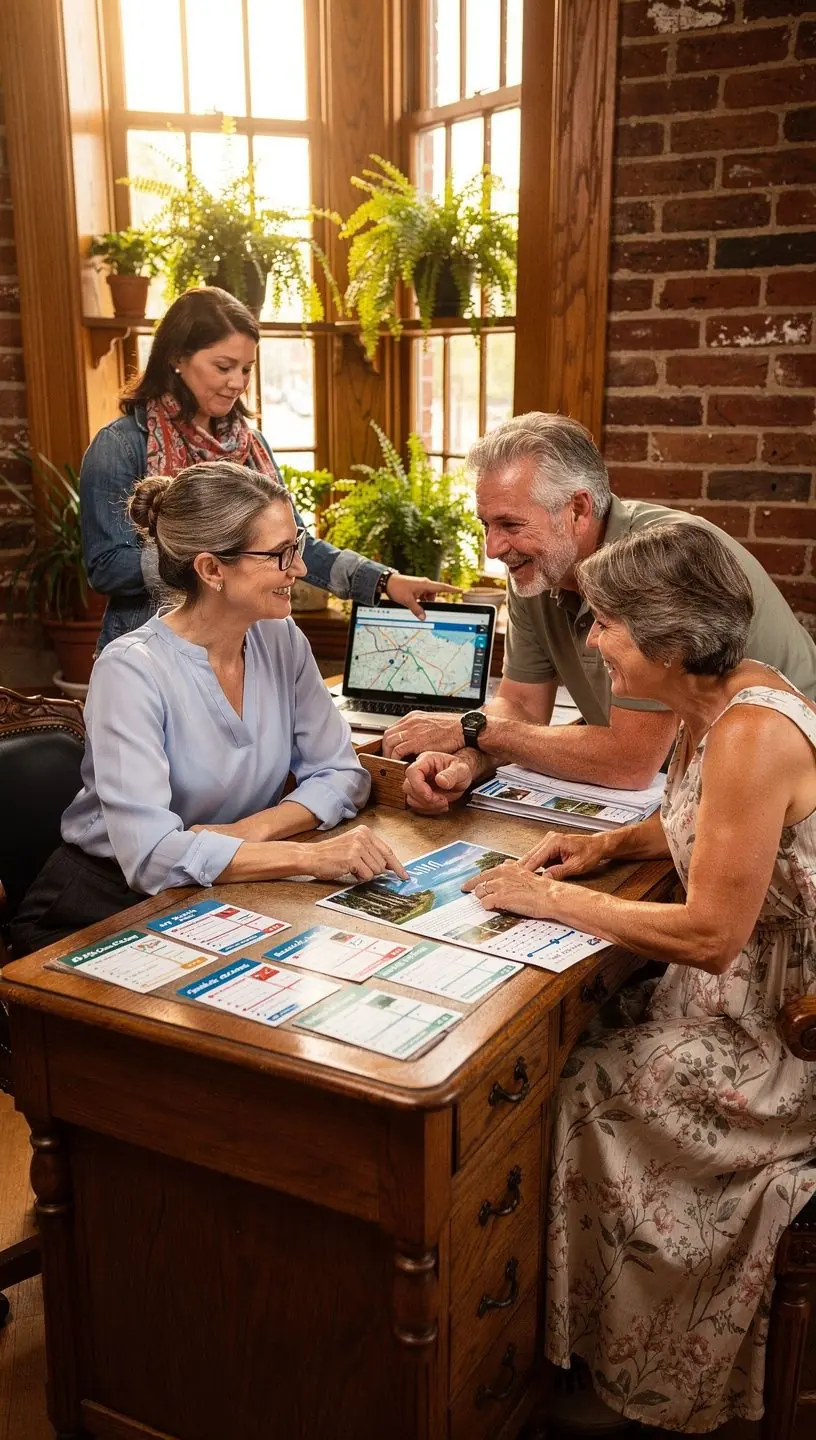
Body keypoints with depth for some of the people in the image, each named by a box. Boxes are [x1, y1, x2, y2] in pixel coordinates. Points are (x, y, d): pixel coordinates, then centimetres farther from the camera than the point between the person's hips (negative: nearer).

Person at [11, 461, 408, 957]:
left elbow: (342, 772, -1)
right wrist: (312, 855, -36)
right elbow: (151, 855, -31)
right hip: (106, 906, -5)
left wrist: (250, 830, -18)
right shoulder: (132, 670, -22)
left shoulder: (282, 641, -3)